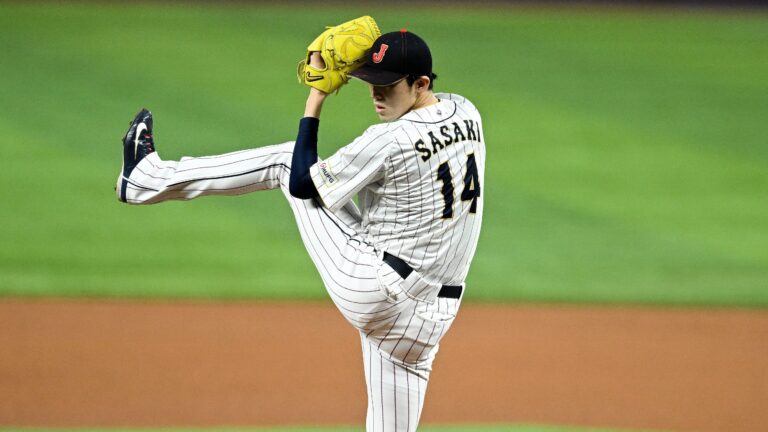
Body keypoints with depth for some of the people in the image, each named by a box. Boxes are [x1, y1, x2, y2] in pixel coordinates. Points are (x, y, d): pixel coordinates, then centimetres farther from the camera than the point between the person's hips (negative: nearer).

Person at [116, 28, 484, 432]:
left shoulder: (390, 140, -20)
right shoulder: (466, 113, 2)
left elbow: (302, 184, -8)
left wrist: (315, 99, -3)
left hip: (370, 288, -6)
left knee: (288, 161, 9)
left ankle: (150, 178, 18)